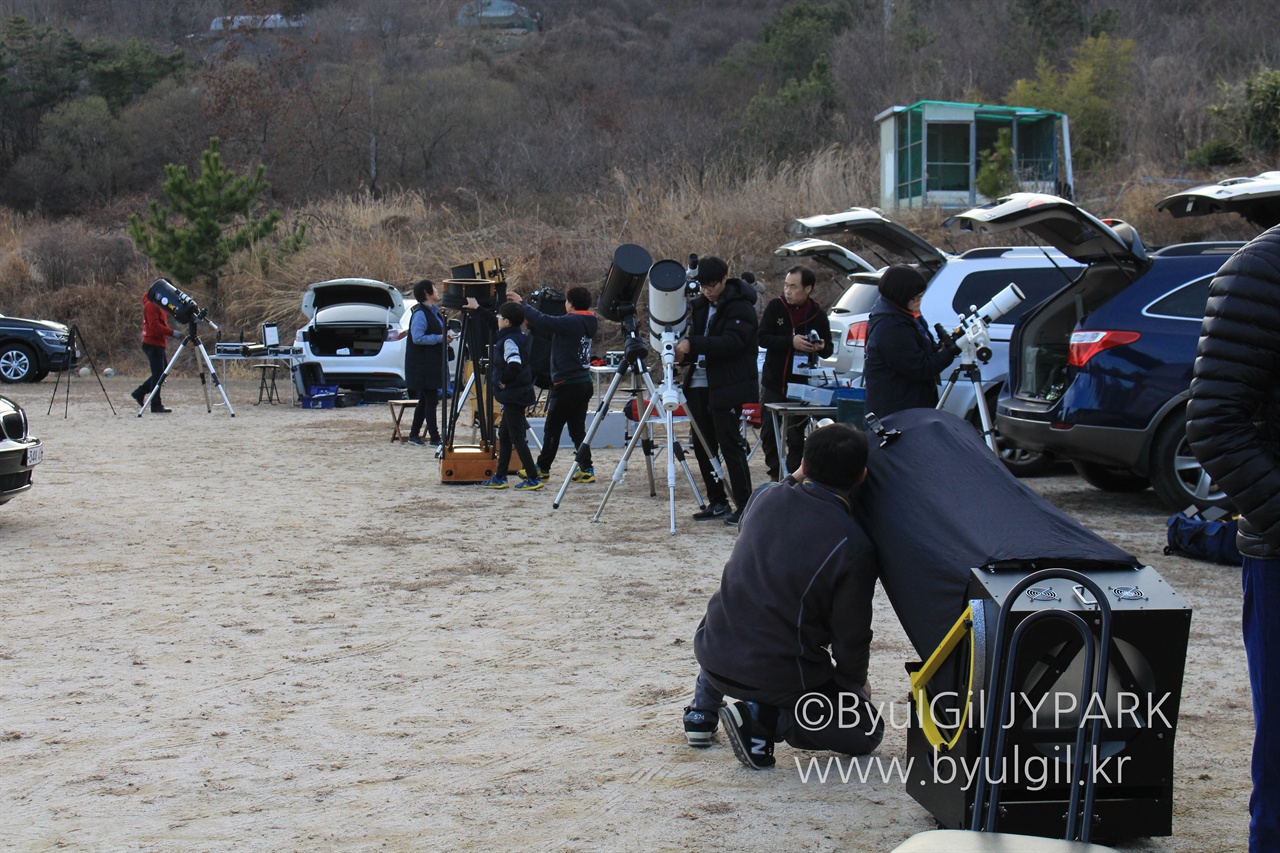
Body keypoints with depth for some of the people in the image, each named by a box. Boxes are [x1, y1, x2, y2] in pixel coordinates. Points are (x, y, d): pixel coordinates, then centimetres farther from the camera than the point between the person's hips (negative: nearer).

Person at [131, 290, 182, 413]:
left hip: (158, 344, 10)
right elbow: (155, 326, -23)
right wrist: (172, 332, -25)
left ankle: (139, 393, 22)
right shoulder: (151, 305, -13)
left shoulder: (159, 305, 18)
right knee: (158, 373, -8)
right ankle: (156, 405, -4)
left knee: (161, 372, 13)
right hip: (153, 344, -10)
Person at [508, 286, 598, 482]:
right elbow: (552, 325, 16)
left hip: (567, 384, -8)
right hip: (585, 383, 8)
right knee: (577, 428, 10)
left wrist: (522, 305, -9)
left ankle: (542, 469, 12)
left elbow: (545, 321, -22)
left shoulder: (571, 322, -16)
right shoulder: (588, 324, 10)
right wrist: (530, 323, 14)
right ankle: (586, 469, 6)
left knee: (552, 428, 3)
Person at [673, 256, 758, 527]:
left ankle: (744, 506, -4)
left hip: (727, 387, -8)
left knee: (730, 444, -9)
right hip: (699, 384, 8)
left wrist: (693, 344, -29)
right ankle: (717, 503, 18)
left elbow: (731, 342, -22)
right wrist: (683, 353, -3)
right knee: (702, 446, 9)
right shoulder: (701, 305, 14)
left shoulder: (741, 307, -10)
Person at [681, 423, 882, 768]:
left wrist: (795, 479, 22)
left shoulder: (767, 496, -5)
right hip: (782, 677, -6)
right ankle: (765, 720, -6)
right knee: (866, 731, 15)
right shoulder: (854, 549, -19)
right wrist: (856, 682, 12)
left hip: (712, 654, 6)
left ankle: (702, 708, 26)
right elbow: (851, 636, -9)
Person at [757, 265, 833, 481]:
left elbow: (828, 349, 8)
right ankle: (775, 476, 20)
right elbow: (763, 338, -10)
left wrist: (821, 347, -16)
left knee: (796, 436, 2)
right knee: (769, 433, 7)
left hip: (801, 383, -1)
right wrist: (791, 342, -23)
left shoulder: (818, 314, 0)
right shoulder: (775, 307, -1)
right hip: (773, 382, 1)